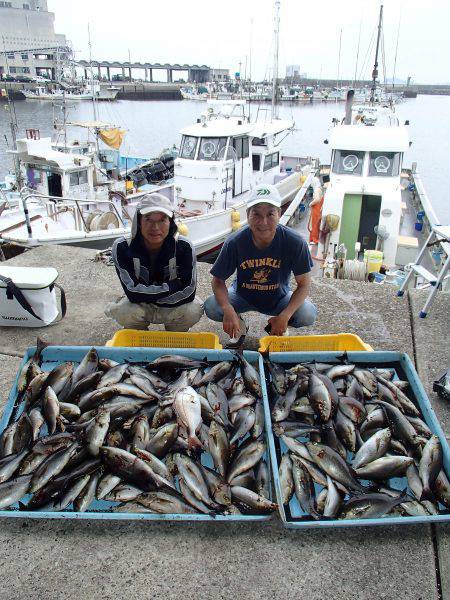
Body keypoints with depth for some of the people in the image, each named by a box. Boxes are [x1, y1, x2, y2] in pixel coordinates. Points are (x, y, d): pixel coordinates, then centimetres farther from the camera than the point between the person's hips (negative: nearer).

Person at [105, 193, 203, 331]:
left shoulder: (183, 247, -21)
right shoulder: (122, 247, -21)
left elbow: (188, 293, -26)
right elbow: (133, 292, -29)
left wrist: (147, 294, -24)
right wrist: (174, 286, -26)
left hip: (173, 308, 1)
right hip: (138, 307, 0)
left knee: (193, 311, -29)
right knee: (124, 313, -32)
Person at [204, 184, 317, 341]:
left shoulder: (295, 243, -24)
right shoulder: (235, 243, -23)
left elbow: (304, 284, -16)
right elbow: (218, 281, -14)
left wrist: (285, 316, -29)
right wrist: (227, 309, -33)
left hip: (279, 298, 0)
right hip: (243, 297, 0)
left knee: (308, 314, -26)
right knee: (211, 307, -25)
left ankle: (277, 328, 8)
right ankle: (239, 323, 9)